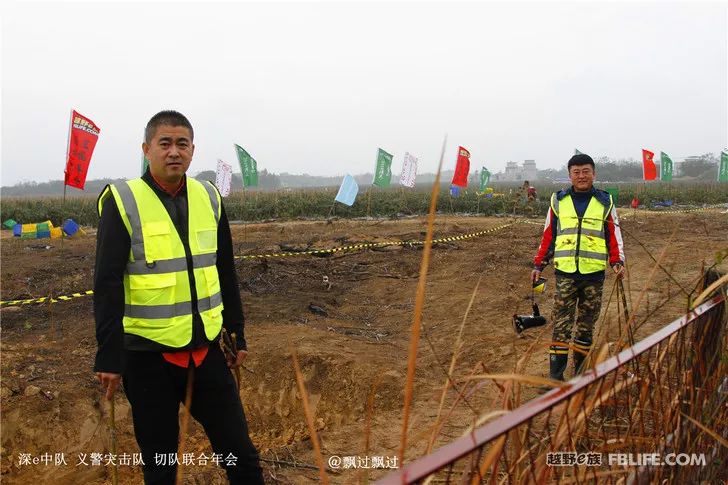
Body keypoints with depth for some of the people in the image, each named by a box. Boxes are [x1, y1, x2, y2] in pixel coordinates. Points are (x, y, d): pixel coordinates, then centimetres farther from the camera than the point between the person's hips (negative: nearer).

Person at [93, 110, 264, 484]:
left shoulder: (209, 198, 4)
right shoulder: (123, 201, -9)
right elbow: (107, 285, -12)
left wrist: (237, 334, 13)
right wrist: (109, 356, -16)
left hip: (205, 348, 4)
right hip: (148, 354, -4)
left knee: (240, 453, 10)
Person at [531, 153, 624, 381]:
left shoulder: (605, 202, 7)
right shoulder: (559, 201, 7)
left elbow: (614, 235, 9)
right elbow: (548, 235, 10)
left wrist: (617, 262, -6)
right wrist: (539, 265, 6)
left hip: (594, 273, 1)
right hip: (565, 272, 0)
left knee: (586, 326, 8)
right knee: (561, 325, -3)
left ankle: (581, 371, 18)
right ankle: (555, 375, 0)